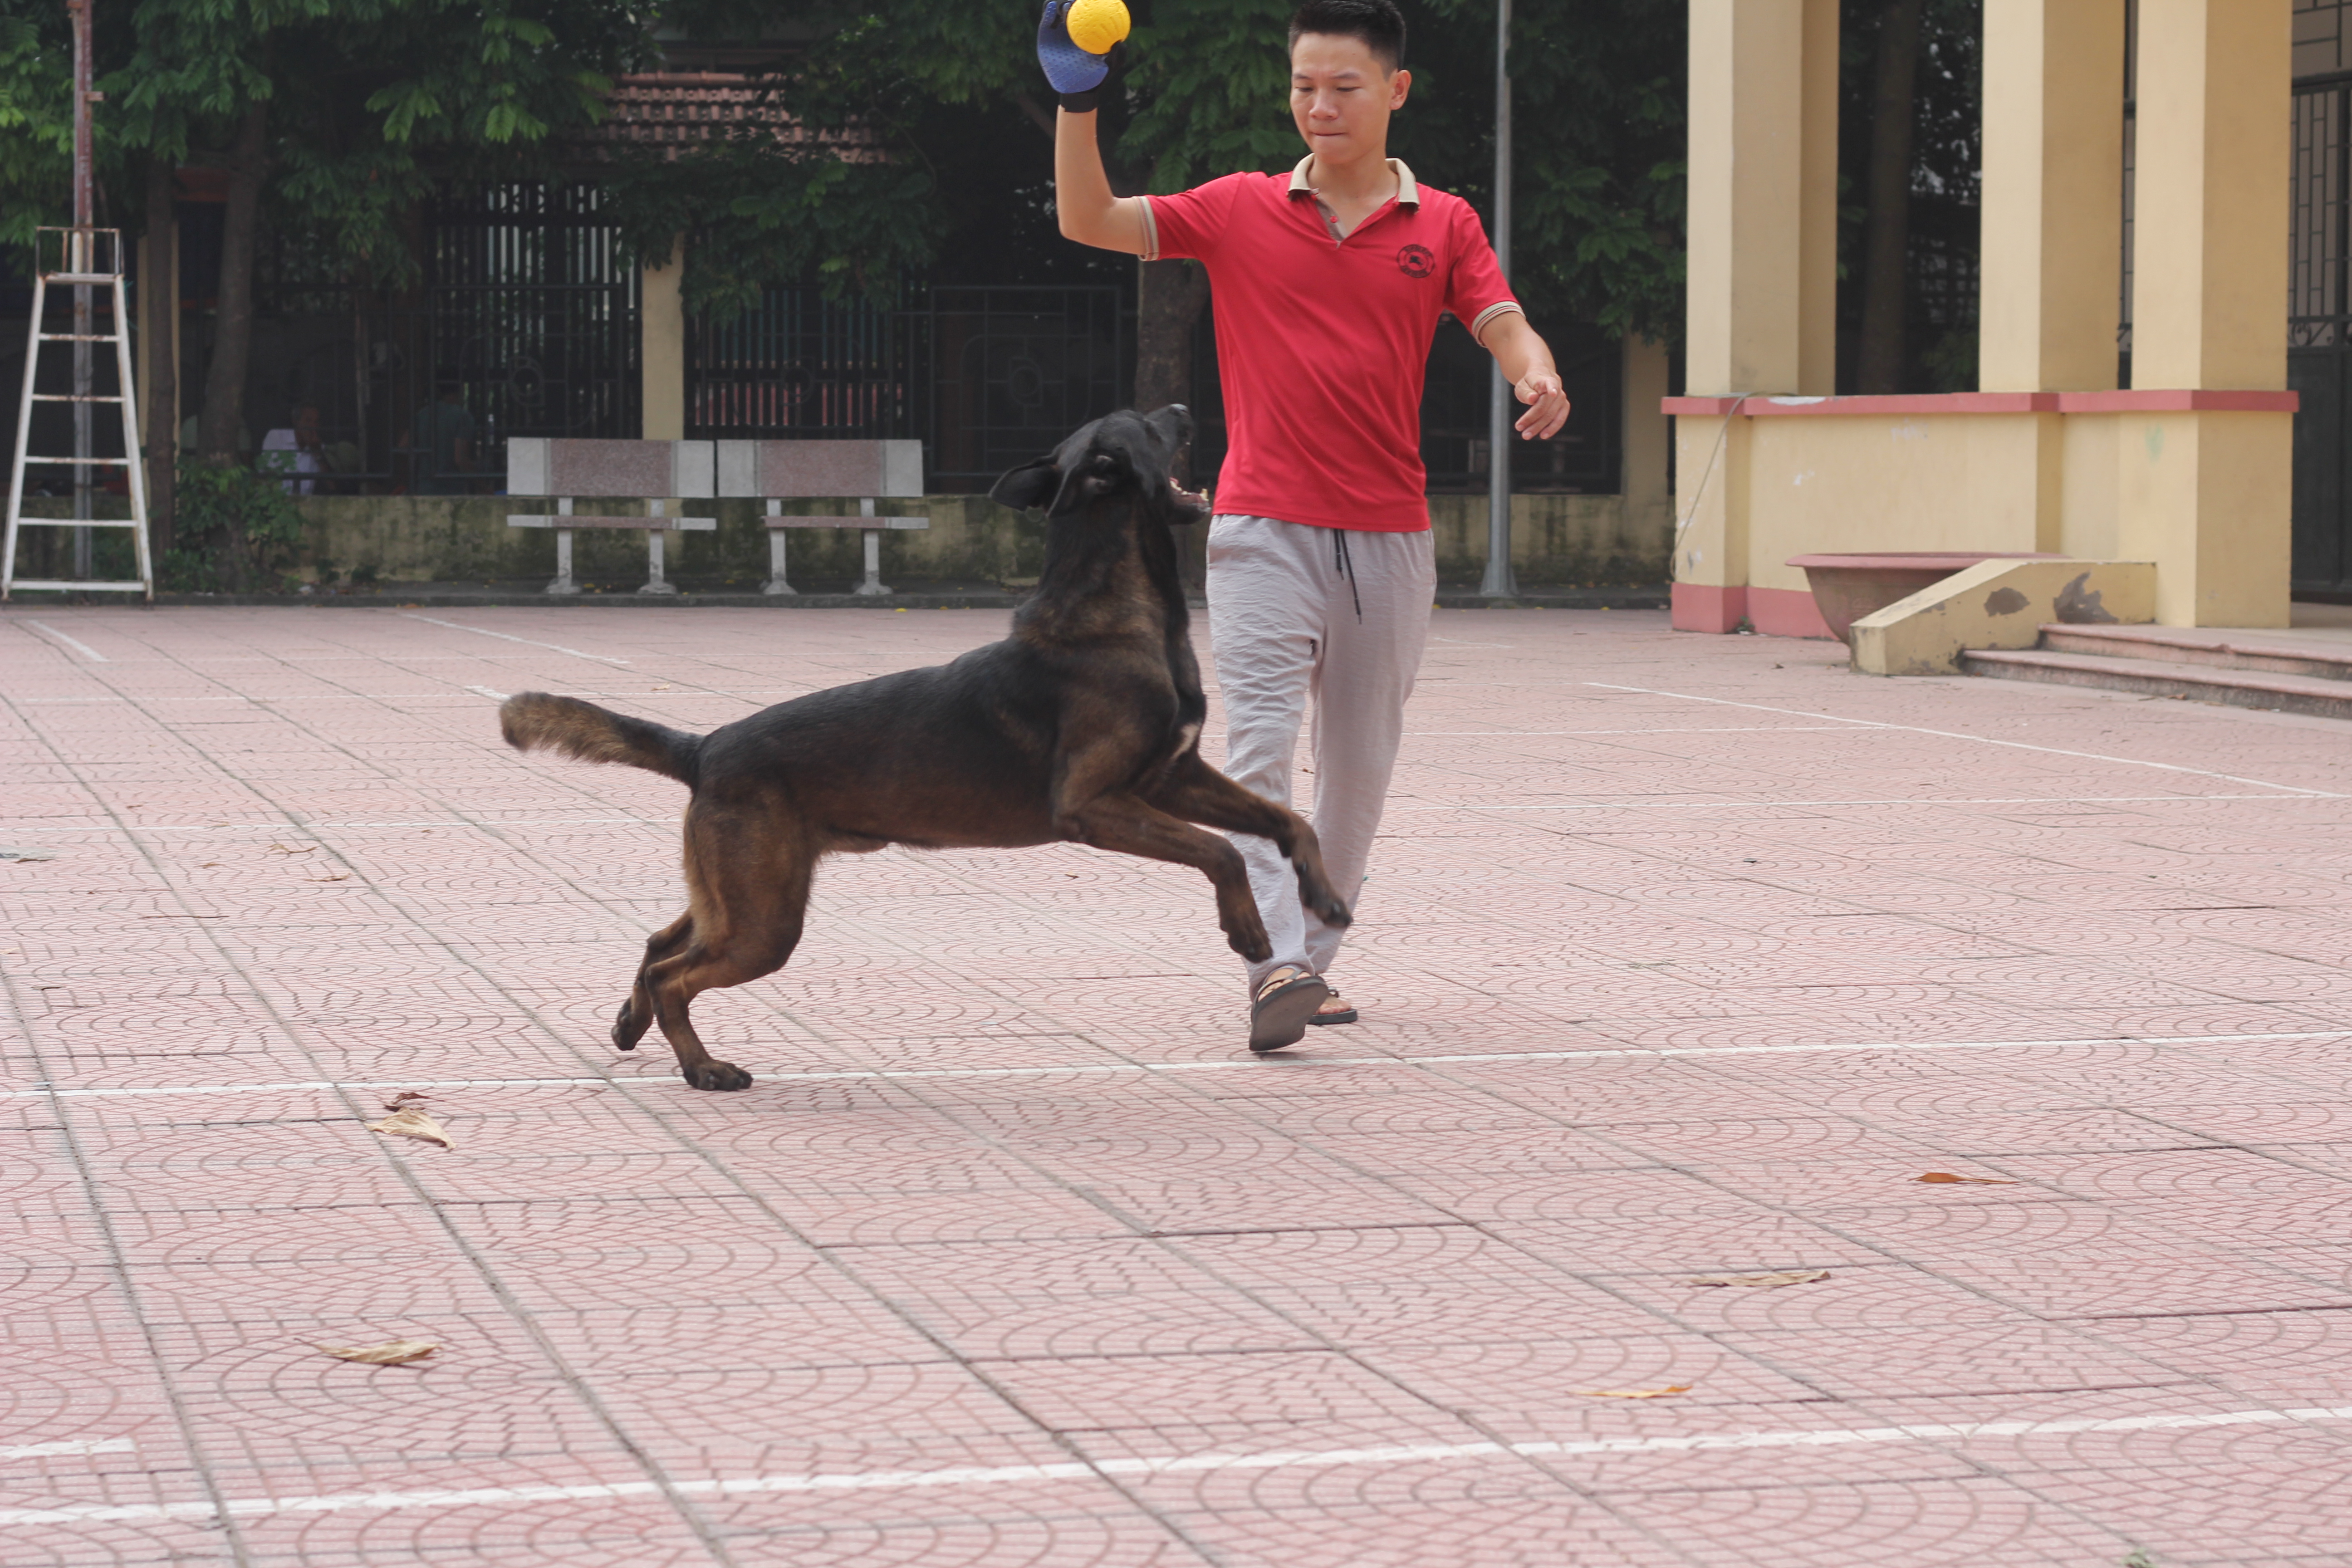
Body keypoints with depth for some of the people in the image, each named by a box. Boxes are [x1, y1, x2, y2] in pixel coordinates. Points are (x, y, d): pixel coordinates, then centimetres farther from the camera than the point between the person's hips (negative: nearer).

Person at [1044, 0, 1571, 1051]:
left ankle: (1313, 960, 22)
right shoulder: (1239, 212, 6)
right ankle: (1274, 964, -25)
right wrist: (1076, 103, -13)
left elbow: (1505, 328, -4)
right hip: (1264, 530, -2)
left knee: (1360, 768, 9)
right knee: (1258, 745, -17)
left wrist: (1537, 379, -28)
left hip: (1389, 538, 2)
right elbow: (1090, 221, 1)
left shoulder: (1443, 226, 7)